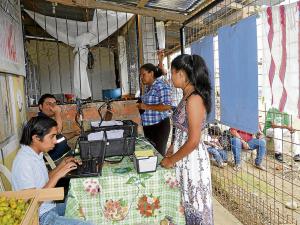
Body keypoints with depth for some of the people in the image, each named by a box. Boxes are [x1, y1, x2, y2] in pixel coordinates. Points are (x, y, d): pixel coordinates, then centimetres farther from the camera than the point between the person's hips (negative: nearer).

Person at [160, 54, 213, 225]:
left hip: (192, 159, -9)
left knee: (194, 204, 10)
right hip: (184, 156, 9)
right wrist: (172, 149, 13)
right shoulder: (187, 96, 7)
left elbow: (193, 141, -23)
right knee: (187, 202, 22)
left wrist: (171, 160, -13)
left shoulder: (194, 99, -22)